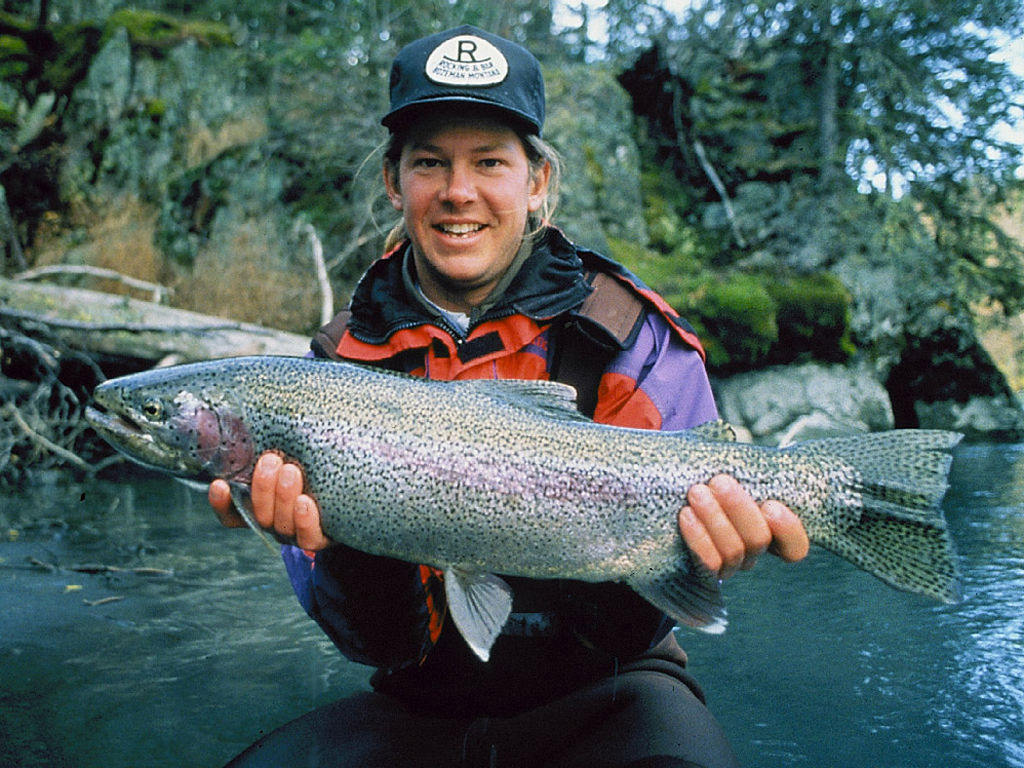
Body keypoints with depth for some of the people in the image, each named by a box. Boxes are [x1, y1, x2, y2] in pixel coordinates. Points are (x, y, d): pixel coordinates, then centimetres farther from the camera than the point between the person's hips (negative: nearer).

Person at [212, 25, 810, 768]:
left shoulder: (632, 336, -9)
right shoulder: (347, 359, -3)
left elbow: (617, 634, -11)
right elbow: (382, 643, -8)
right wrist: (337, 541, -28)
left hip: (594, 697, -1)